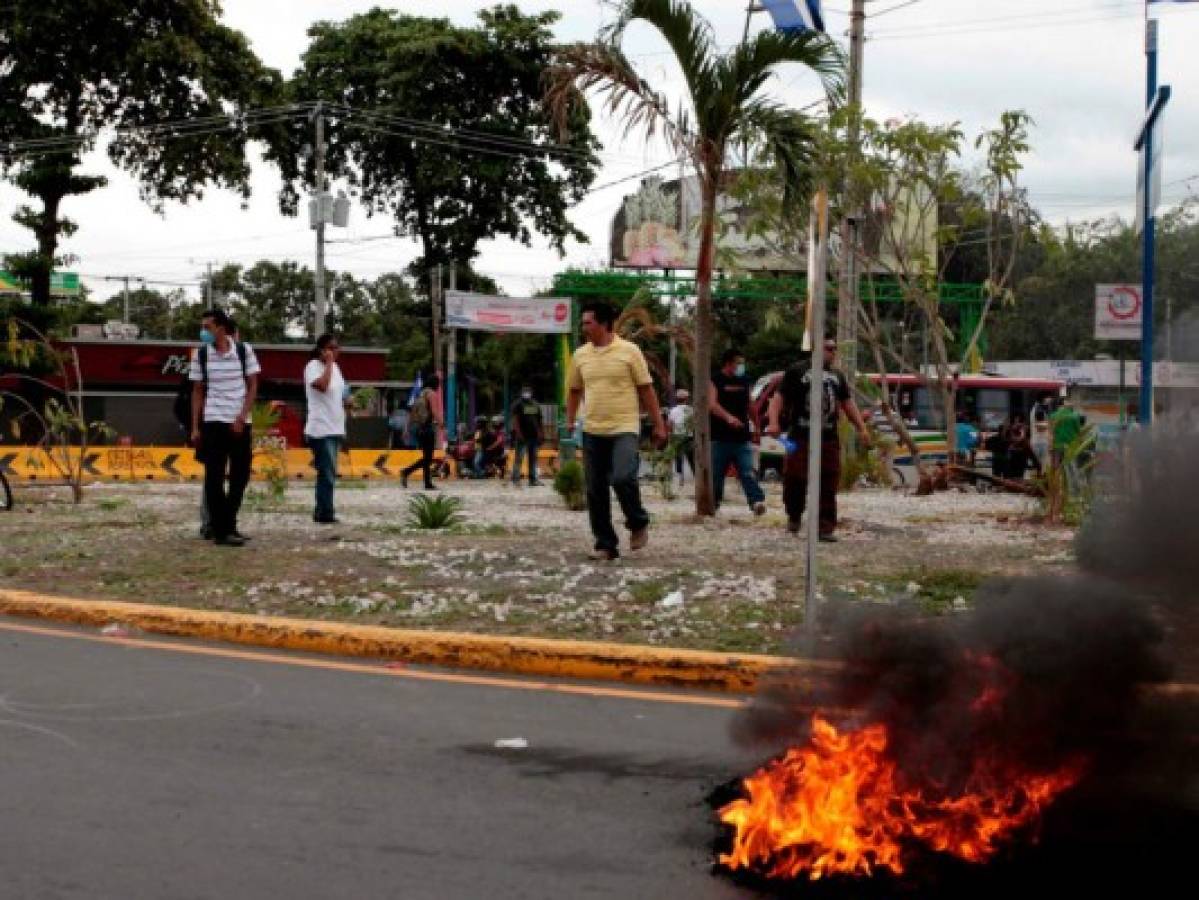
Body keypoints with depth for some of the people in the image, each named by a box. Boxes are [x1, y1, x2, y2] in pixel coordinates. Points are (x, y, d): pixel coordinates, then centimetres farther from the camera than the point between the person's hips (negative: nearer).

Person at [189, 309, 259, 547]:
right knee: (214, 478, -5)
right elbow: (197, 392, 5)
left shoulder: (244, 350, -1)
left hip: (240, 423, 1)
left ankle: (226, 525, 19)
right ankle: (221, 531, 0)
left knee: (241, 476, 5)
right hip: (213, 422, -1)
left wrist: (241, 418, -7)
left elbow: (253, 386, 3)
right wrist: (195, 427, 0)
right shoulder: (200, 355, 0)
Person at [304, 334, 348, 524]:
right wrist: (329, 363, -19)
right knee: (327, 474, -11)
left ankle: (322, 512, 16)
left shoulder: (335, 367, 17)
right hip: (320, 429, -9)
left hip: (335, 429, 9)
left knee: (329, 474, 11)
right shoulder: (313, 366, -9)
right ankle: (325, 514, -8)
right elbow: (322, 385, -27)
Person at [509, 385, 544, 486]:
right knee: (519, 457, -8)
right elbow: (514, 419, -9)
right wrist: (518, 432, -18)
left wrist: (540, 433, 12)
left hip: (533, 435, 6)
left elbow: (539, 420, 19)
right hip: (522, 436, -6)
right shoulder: (518, 404, -3)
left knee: (533, 458, 8)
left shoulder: (535, 404, 16)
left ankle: (533, 479, 13)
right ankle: (515, 478, -6)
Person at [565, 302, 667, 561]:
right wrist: (569, 422, 12)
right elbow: (574, 391, 19)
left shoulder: (629, 351, -3)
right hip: (593, 431, 5)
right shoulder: (580, 355, 8)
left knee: (622, 478, -22)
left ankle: (638, 523, 5)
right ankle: (605, 544, 13)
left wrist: (659, 425, -2)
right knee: (596, 491, 3)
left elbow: (646, 389, 0)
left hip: (624, 428, -4)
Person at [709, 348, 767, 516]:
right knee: (716, 474, 4)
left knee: (748, 472, -9)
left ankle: (758, 501, -22)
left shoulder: (744, 382, 15)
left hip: (742, 437, 3)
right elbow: (712, 404, -16)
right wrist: (728, 417, -32)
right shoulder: (715, 381, -1)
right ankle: (713, 504, 14)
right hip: (720, 437, -3)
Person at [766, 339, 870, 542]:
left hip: (829, 439, 4)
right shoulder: (797, 371, 2)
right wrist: (773, 422, -18)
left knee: (828, 486, -2)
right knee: (795, 480, -2)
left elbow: (848, 403, 25)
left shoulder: (838, 376, 19)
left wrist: (861, 428, 17)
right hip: (800, 438, -4)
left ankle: (825, 528, 1)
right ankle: (794, 518, 23)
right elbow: (779, 397, -3)